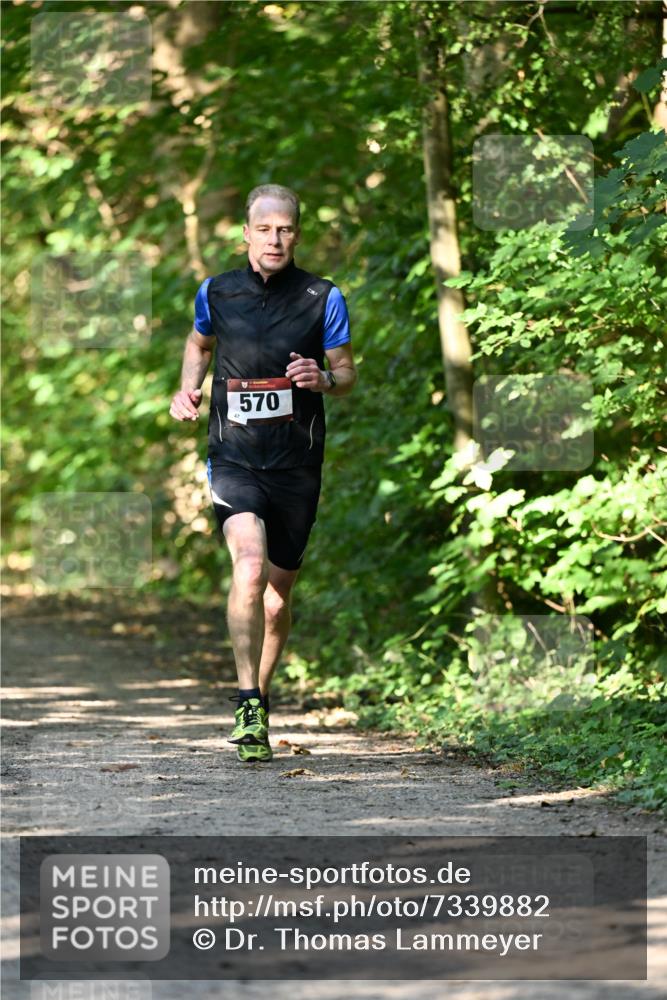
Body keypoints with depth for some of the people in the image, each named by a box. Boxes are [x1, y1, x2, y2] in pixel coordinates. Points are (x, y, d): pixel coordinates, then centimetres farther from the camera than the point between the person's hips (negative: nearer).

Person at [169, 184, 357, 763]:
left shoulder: (323, 298, 0)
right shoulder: (217, 293, 3)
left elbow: (348, 374, 9)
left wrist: (323, 379, -14)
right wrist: (188, 389, 7)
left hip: (298, 466, 1)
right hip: (234, 460, -1)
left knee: (277, 598, 10)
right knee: (250, 568, -25)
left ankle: (260, 698, 32)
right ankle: (248, 702, -22)